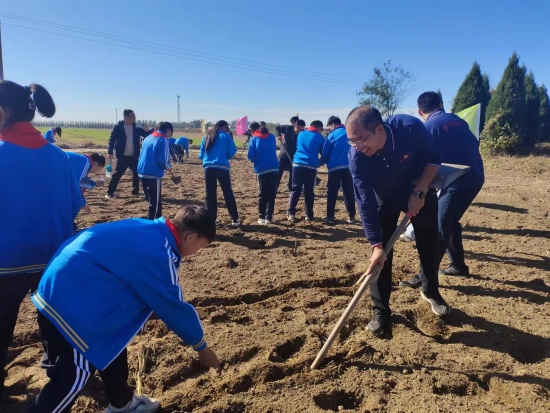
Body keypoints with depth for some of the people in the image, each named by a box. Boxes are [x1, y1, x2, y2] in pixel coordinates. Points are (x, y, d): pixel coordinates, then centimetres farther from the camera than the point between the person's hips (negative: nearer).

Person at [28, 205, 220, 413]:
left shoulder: (148, 230, 4)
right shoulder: (157, 252, -23)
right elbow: (174, 306, -13)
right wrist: (200, 345, 3)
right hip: (70, 305, -10)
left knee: (112, 348, 22)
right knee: (74, 377, 1)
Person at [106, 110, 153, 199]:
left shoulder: (136, 128, 3)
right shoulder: (118, 127, -9)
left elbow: (147, 135, 4)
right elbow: (112, 140, -7)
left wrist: (154, 130, -15)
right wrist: (110, 153, -12)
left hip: (134, 156, 5)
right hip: (122, 156, -5)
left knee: (136, 173, 11)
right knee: (117, 174, -4)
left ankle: (135, 191, 26)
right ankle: (110, 193, 3)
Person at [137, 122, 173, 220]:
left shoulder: (148, 138, 14)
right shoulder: (163, 140, -8)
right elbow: (162, 160, -17)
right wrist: (168, 166, 4)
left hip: (142, 173, 8)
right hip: (154, 175, -8)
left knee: (152, 200, 19)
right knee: (155, 202, 1)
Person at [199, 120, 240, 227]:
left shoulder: (207, 136, 17)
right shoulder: (226, 136, 6)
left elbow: (201, 155, 17)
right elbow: (230, 154, 7)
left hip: (208, 168, 3)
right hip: (222, 168, -3)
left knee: (210, 194, 8)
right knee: (228, 193, 3)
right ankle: (235, 219, 6)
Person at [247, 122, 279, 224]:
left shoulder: (254, 139, -1)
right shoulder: (271, 137, 10)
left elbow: (251, 157, -3)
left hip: (261, 170, -2)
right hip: (274, 168, 2)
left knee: (263, 194, 11)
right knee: (271, 194, 6)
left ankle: (261, 217, 12)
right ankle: (268, 218, 4)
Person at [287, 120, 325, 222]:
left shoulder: (301, 134, 15)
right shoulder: (320, 138, 7)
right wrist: (318, 162, 30)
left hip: (297, 164, 2)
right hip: (311, 167, -2)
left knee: (295, 189, 3)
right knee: (309, 191, 7)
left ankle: (291, 213, -9)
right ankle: (309, 215, 11)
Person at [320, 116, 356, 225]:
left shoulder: (331, 136, 0)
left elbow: (325, 154, 2)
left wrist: (320, 163, 18)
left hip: (335, 168, -3)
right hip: (349, 167, 3)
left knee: (332, 194, 4)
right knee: (349, 192, 10)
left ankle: (330, 218, 3)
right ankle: (351, 216, 11)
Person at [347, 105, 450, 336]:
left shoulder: (411, 127, -36)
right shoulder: (356, 156, -33)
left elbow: (434, 158, -17)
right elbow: (366, 203, -29)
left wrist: (418, 193, -27)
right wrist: (375, 244, -31)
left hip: (420, 192, 1)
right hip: (385, 199, 0)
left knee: (428, 245, 11)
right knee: (382, 253, -7)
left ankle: (431, 292, 36)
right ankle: (380, 310, 8)